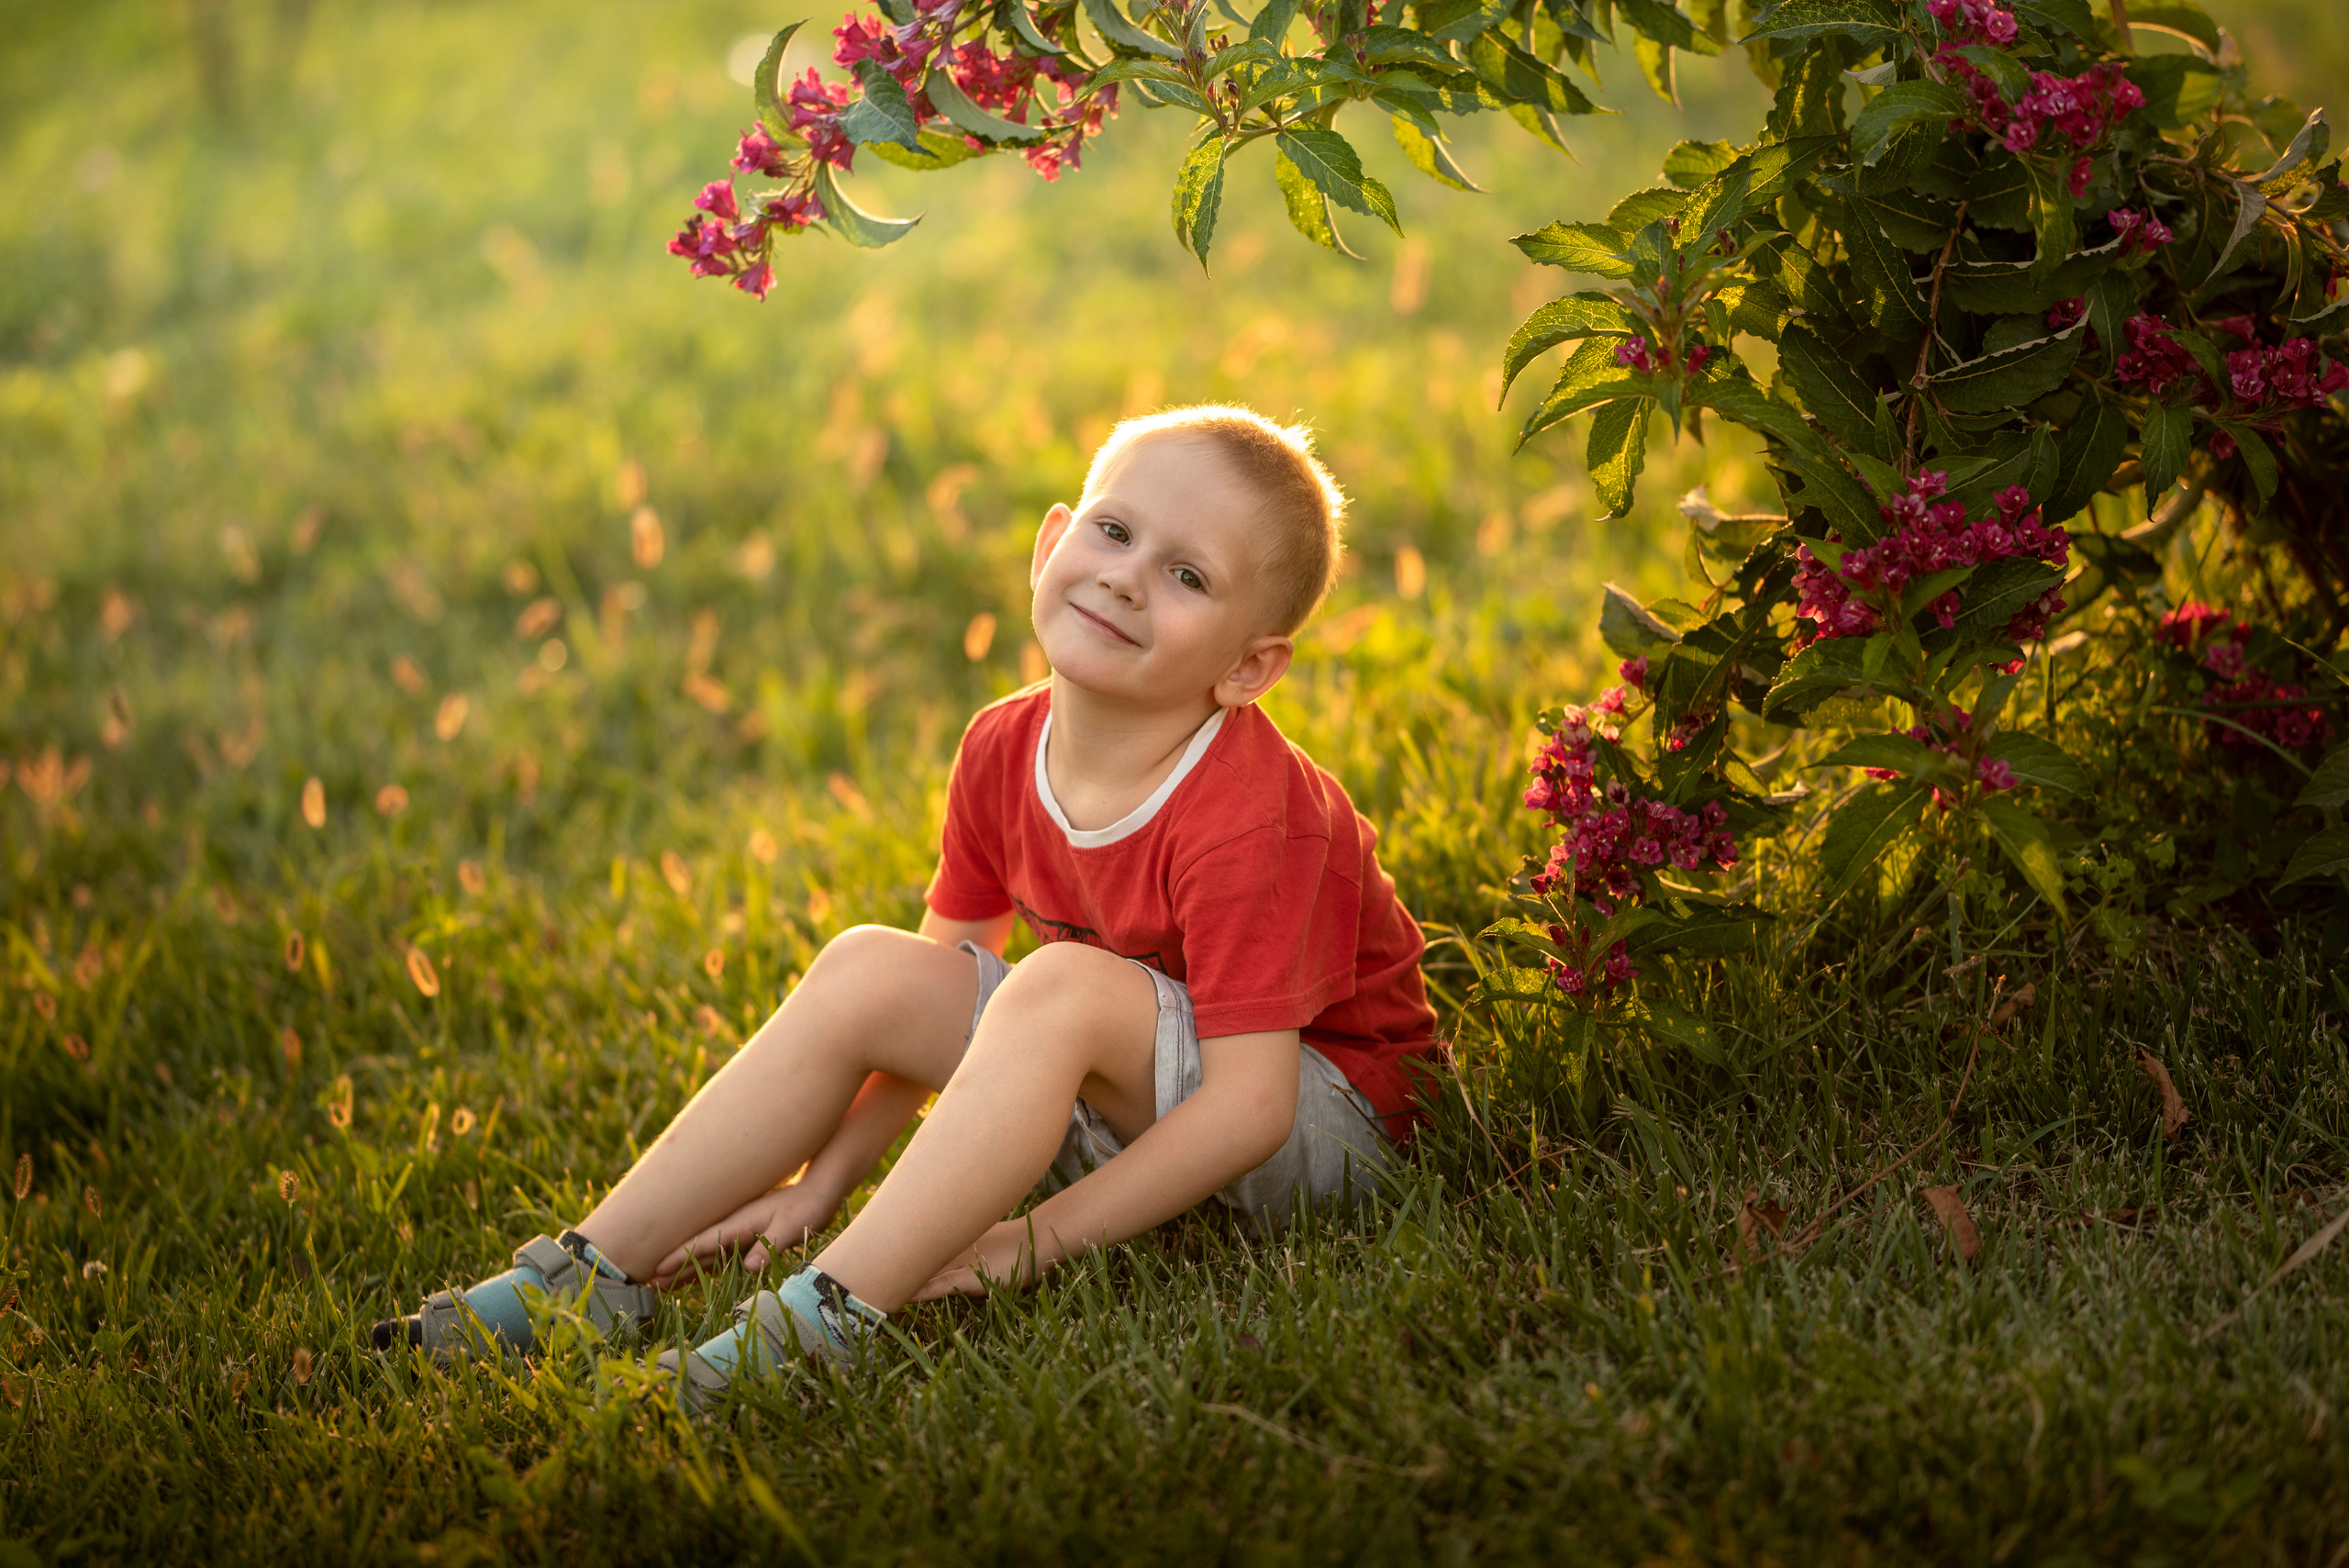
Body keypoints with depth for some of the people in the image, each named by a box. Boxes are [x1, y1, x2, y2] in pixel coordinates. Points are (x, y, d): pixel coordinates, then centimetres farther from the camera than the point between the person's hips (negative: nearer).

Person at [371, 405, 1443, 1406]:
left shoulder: (1247, 822, -28)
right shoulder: (1005, 751, -6)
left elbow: (1250, 1103, -31)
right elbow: (945, 994, 1)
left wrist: (1037, 1239, -30)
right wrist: (822, 1182, -7)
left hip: (1329, 1118, -7)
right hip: (1123, 1096, 7)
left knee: (1065, 987, -33)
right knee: (869, 969, -10)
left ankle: (825, 1321, -37)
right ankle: (594, 1276, -8)